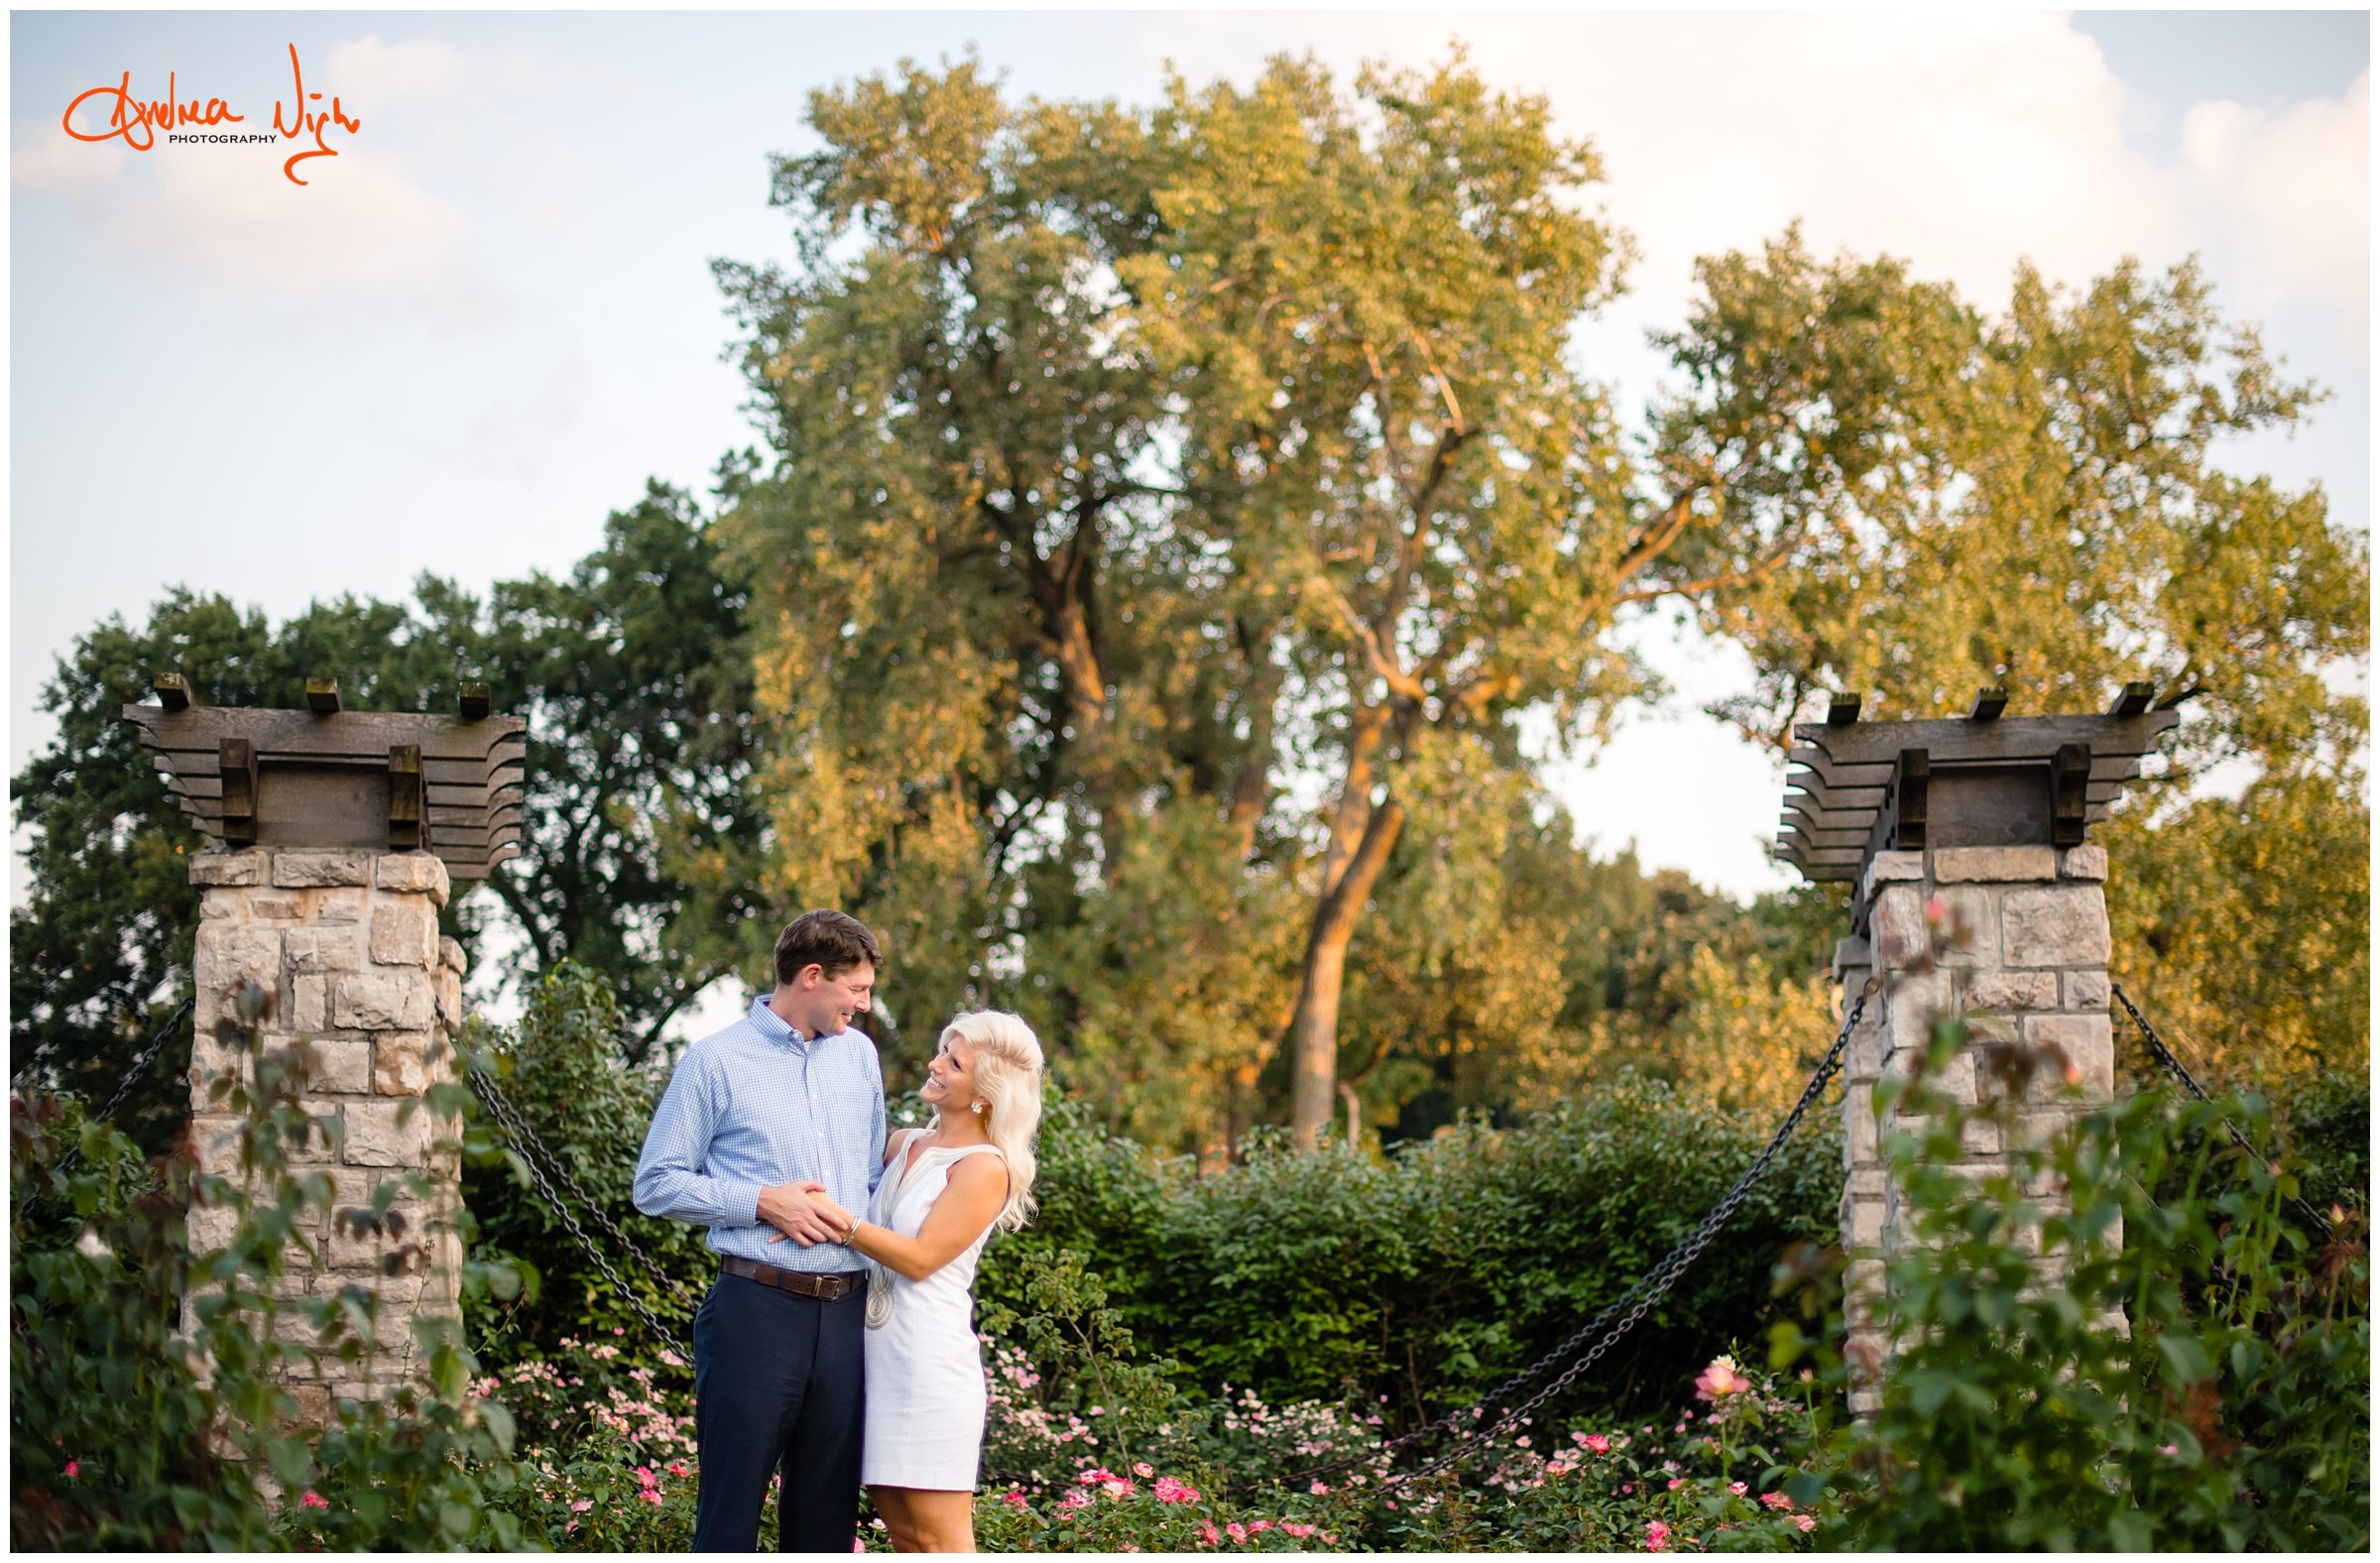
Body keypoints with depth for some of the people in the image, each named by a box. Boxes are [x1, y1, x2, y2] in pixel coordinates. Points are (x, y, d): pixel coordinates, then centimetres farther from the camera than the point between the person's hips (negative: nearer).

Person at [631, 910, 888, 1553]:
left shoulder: (859, 1054, 14)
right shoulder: (716, 1061, -2)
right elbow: (655, 1184, -2)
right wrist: (762, 1202, -11)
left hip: (847, 1309, 5)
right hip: (757, 1307, -5)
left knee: (828, 1507, 9)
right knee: (731, 1505, -2)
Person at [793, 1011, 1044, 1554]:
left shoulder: (985, 1168, -8)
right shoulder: (903, 1145, 14)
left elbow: (921, 1257, -14)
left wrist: (842, 1223, -21)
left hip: (931, 1358, -8)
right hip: (877, 1351, 8)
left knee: (937, 1534, -6)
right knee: (900, 1526, 10)